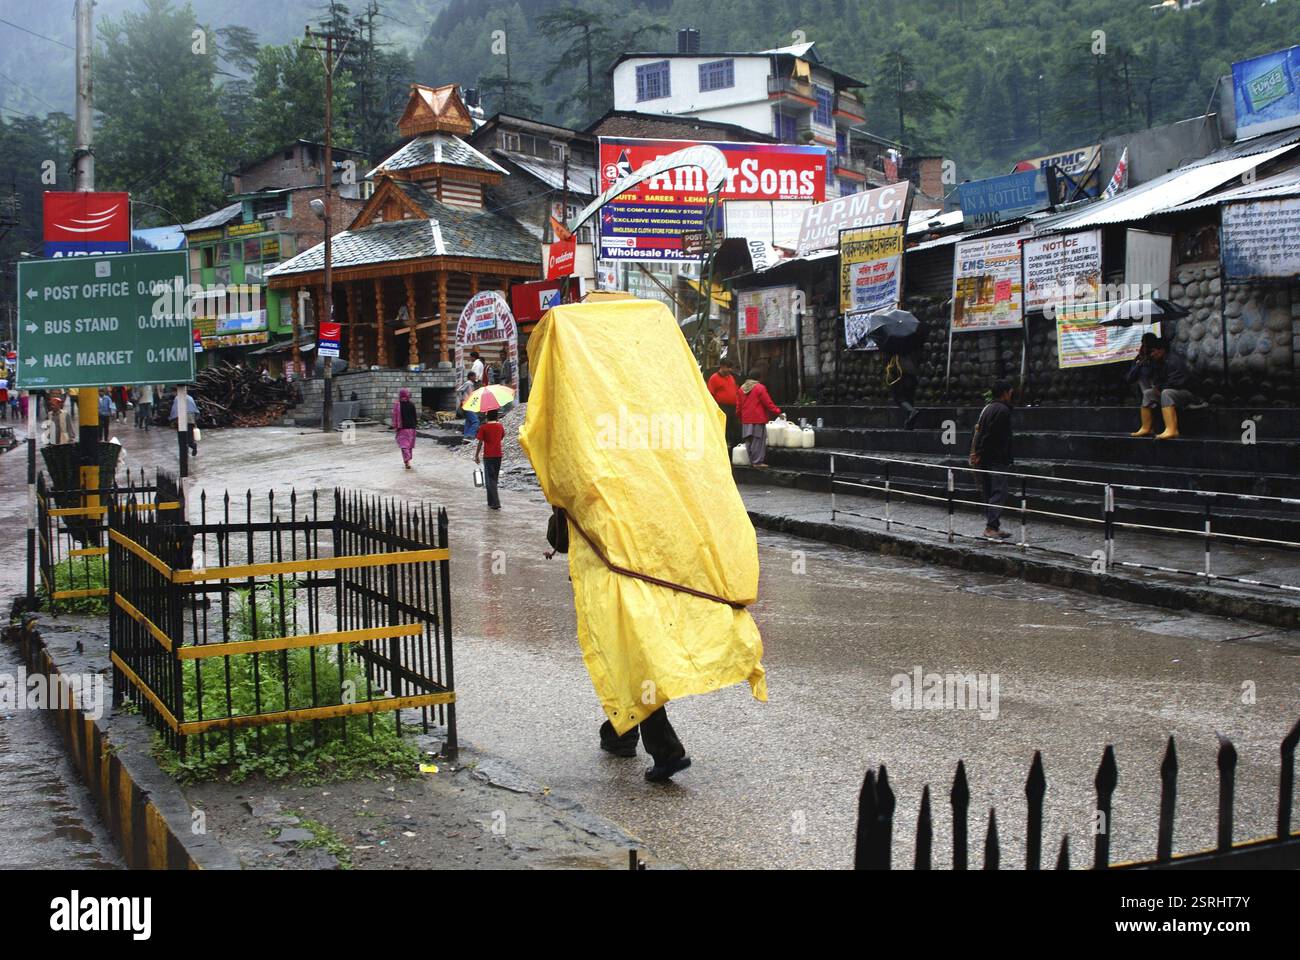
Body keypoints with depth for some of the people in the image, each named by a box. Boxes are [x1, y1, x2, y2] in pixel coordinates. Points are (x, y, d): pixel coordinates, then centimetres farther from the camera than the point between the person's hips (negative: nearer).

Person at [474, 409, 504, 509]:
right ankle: (491, 502, 24)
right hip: (498, 455, 4)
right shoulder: (500, 426, 2)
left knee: (490, 480, -3)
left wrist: (476, 456, 1)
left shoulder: (483, 428, -10)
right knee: (494, 479, 17)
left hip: (488, 456, -4)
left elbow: (480, 443, -9)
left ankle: (495, 503, -14)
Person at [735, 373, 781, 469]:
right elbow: (768, 403, -12)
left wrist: (740, 417, 25)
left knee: (749, 441, 11)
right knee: (758, 440, -3)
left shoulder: (742, 389, 10)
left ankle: (751, 461, 17)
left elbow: (738, 406, 14)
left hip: (746, 420, 7)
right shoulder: (760, 388, -11)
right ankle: (757, 462, -5)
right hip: (758, 419, -7)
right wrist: (778, 412, -4)